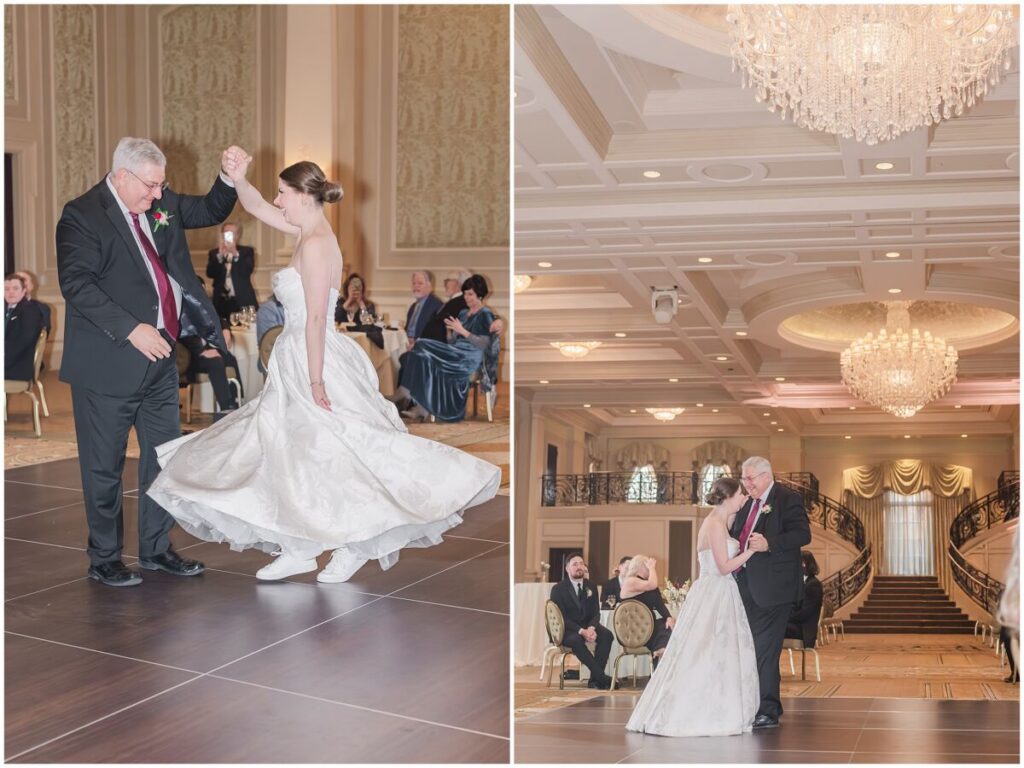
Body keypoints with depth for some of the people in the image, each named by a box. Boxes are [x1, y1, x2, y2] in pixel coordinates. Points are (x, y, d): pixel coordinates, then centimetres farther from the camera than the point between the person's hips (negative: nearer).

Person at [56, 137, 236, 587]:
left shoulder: (163, 204, 8)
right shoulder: (82, 216, -12)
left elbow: (211, 211, 20)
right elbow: (76, 284, -20)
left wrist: (230, 178, 0)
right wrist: (131, 329, -26)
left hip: (159, 357, 7)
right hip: (108, 364, -7)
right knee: (104, 467, 5)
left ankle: (156, 549, 27)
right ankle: (104, 559, 17)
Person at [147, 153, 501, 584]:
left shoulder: (315, 244, -20)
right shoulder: (310, 232, 7)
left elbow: (316, 318, -22)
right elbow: (256, 207, 14)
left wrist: (316, 382, -22)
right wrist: (238, 179, -7)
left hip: (313, 360, -10)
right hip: (295, 358, 10)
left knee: (327, 455, 1)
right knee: (292, 454, 14)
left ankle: (354, 545, 15)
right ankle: (299, 550, 21)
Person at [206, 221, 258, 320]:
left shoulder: (247, 251, 10)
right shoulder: (214, 253, 13)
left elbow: (248, 270, -7)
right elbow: (210, 273, -2)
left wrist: (235, 254, -20)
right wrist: (220, 255, -16)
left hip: (243, 301, -1)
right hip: (221, 302, 1)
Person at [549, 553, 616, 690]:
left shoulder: (590, 587, 10)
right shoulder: (558, 589, -6)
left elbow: (596, 613, 4)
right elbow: (561, 617, -13)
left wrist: (591, 628, -20)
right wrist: (581, 631, -27)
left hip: (588, 626, 5)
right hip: (567, 629, -4)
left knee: (607, 635, -26)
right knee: (576, 640, -38)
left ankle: (595, 679, -25)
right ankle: (602, 677, -32)